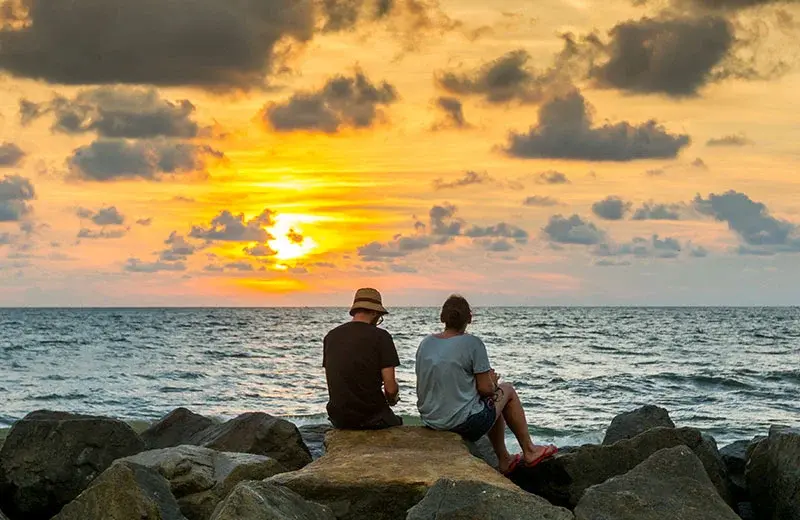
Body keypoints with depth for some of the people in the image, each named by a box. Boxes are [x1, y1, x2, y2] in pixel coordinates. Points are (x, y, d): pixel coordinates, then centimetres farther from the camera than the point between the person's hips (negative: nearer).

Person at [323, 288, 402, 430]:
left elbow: (331, 381, 11)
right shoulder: (380, 337, -12)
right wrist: (391, 399, 8)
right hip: (371, 418, -4)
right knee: (396, 422, 29)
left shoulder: (331, 336, 4)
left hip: (339, 420, 5)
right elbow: (390, 387, -14)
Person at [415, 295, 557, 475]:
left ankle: (504, 460, 42)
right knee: (507, 390, 20)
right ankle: (529, 451, 28)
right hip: (465, 422, -6)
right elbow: (485, 388, -13)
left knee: (493, 403, 32)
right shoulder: (473, 343, -16)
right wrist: (492, 382, 11)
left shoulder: (425, 343, 2)